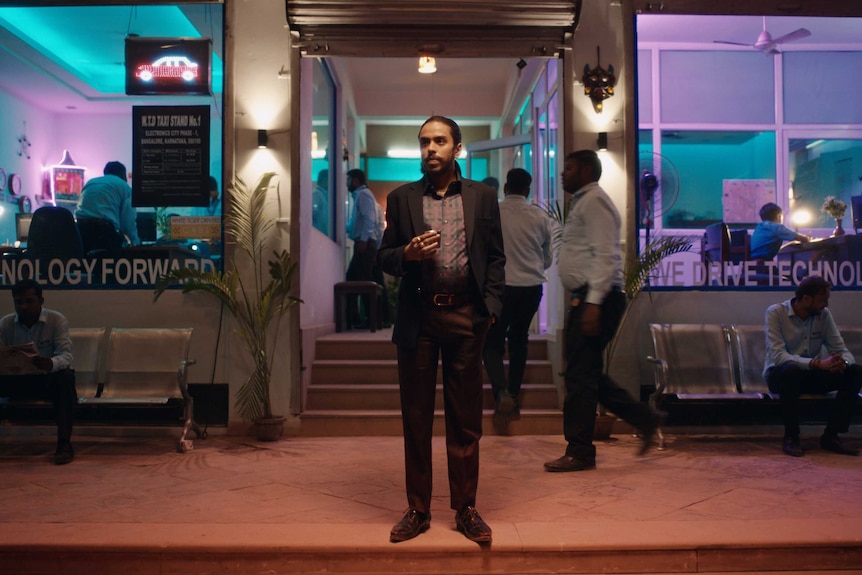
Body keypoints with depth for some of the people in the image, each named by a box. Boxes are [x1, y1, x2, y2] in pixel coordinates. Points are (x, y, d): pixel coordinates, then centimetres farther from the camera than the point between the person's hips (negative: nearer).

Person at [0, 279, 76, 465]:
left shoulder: (57, 320, -9)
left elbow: (66, 355, -20)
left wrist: (51, 364, -45)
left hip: (48, 380, -3)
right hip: (17, 381, 3)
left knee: (66, 377, -35)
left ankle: (64, 443, -33)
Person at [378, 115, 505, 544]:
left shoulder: (483, 196, 8)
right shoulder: (401, 198, 9)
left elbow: (496, 257, 7)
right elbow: (385, 257, 9)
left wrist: (491, 308, -3)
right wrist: (407, 253, -12)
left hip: (466, 317, 0)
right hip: (418, 317, 1)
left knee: (465, 418, 6)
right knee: (416, 418, 7)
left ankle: (466, 509, 19)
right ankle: (418, 510, 20)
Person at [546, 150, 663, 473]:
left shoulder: (593, 201, -8)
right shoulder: (582, 202, 22)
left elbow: (605, 255, -18)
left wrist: (593, 303, -24)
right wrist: (583, 301, 15)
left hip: (596, 298, -10)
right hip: (585, 299, 10)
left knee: (581, 375, -5)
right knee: (587, 373, 13)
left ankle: (579, 452, 5)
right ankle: (643, 419, 22)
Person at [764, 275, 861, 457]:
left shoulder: (823, 314, -1)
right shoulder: (775, 312, -15)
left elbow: (843, 351, -3)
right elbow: (778, 355, -26)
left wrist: (843, 361, -28)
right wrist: (817, 364, -38)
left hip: (811, 375, 5)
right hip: (779, 375, -5)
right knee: (791, 370, -38)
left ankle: (831, 435, -8)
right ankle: (791, 437, -21)